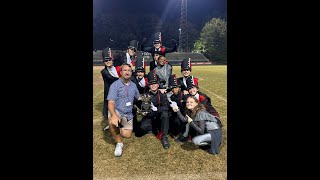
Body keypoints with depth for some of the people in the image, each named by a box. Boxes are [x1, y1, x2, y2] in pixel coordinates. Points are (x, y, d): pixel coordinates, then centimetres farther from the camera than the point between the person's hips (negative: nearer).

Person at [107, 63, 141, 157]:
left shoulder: (133, 85, 6)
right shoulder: (115, 85, -11)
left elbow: (139, 97, 20)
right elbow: (111, 103, -20)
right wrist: (114, 115, -37)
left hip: (128, 114, 4)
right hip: (116, 111, -4)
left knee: (127, 135, -5)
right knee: (112, 122, -36)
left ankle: (119, 127, 29)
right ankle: (119, 143, -10)